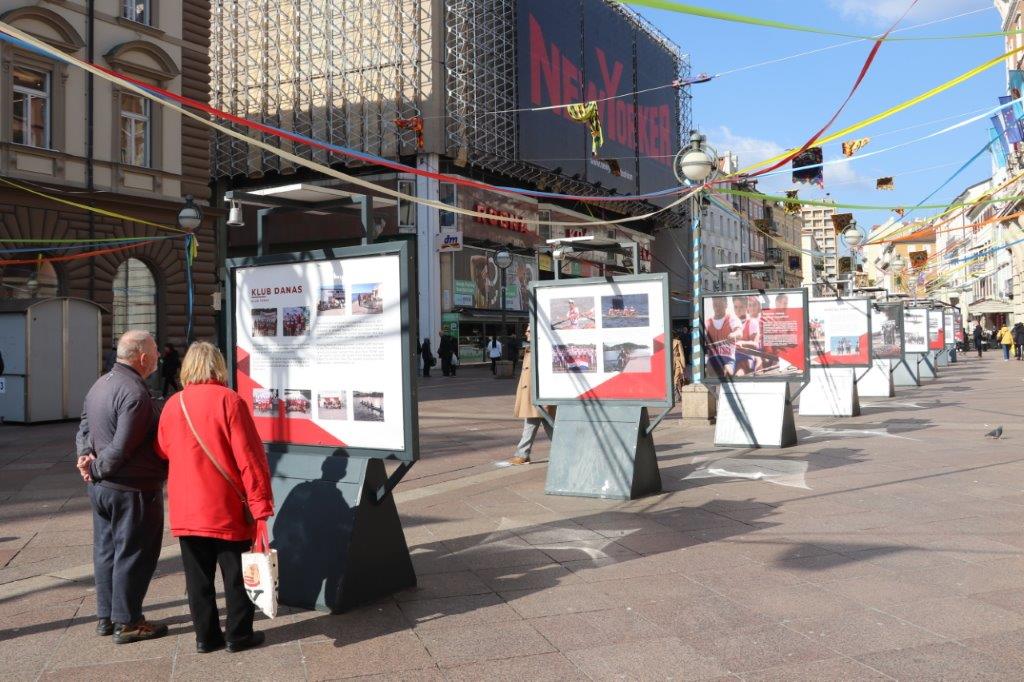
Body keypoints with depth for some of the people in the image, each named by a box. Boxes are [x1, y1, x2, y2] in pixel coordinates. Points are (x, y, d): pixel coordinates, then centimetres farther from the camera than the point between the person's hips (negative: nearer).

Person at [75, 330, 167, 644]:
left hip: (101, 488, 10)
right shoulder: (135, 392, -23)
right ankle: (127, 622, 12)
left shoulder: (101, 383, 9)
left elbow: (84, 426, 13)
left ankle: (106, 617, 28)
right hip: (132, 489, -9)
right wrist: (96, 469, -10)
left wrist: (86, 454, -4)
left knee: (106, 550, 17)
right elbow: (123, 447, -25)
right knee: (133, 554, 3)